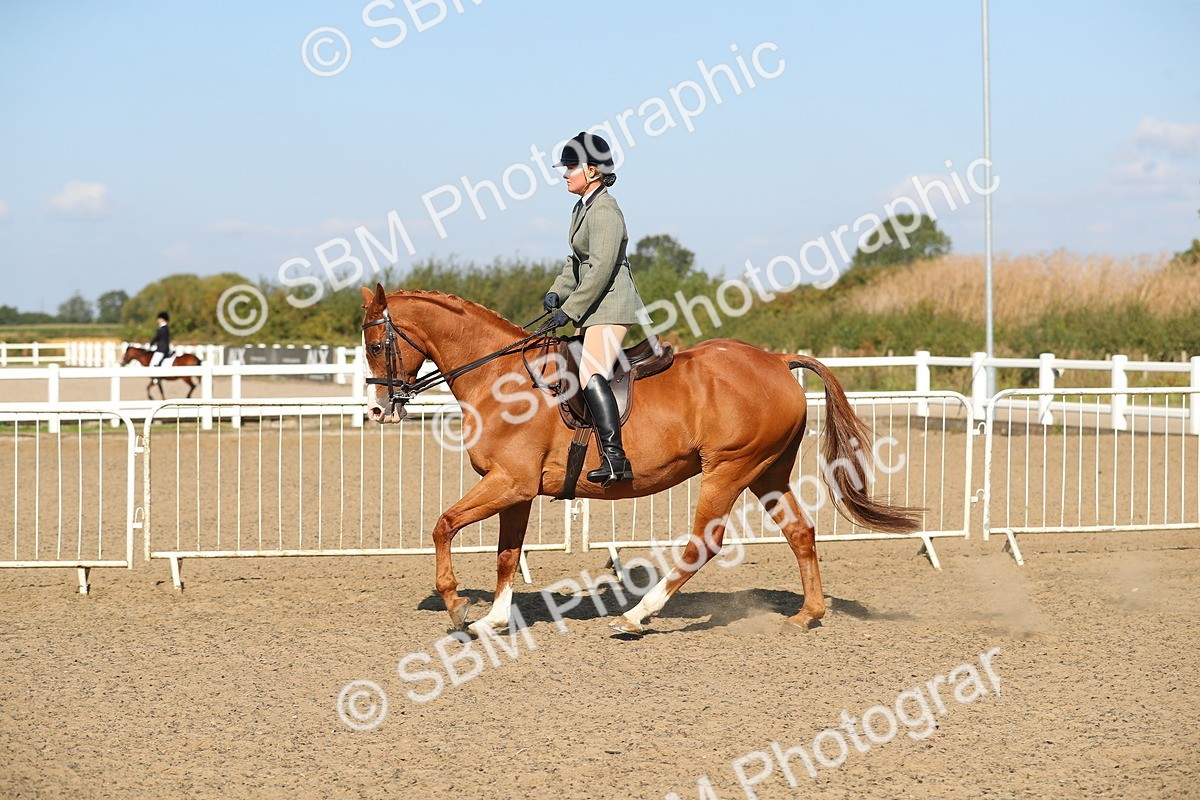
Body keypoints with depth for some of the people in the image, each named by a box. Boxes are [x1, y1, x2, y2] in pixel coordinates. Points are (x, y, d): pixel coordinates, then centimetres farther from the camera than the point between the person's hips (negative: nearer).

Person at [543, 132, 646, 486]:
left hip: (611, 304, -11)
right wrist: (557, 292, 9)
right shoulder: (583, 208, 17)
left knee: (591, 374, -23)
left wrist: (569, 310, -20)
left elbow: (601, 268, -22)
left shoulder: (604, 210, -15)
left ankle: (615, 458, -31)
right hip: (598, 307, 11)